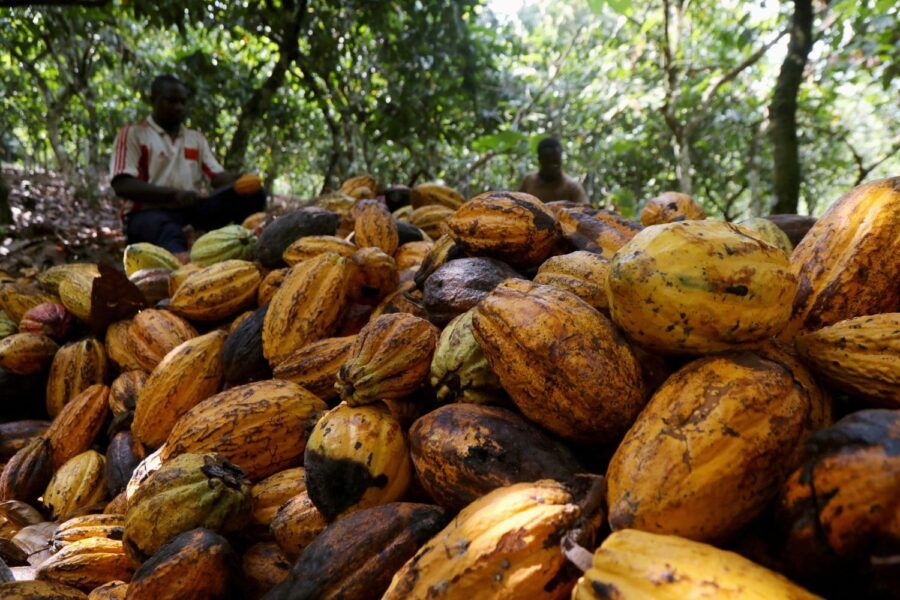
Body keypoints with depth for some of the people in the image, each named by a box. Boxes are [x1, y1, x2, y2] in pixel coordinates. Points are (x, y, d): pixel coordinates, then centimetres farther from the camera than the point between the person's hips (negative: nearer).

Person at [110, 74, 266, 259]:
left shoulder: (196, 138, 23)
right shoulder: (133, 133, 6)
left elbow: (217, 176, 11)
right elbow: (122, 185, -8)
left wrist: (242, 181, -14)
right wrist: (174, 194, -21)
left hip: (193, 208, 6)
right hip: (148, 212, -5)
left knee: (253, 193, -15)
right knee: (170, 234, -44)